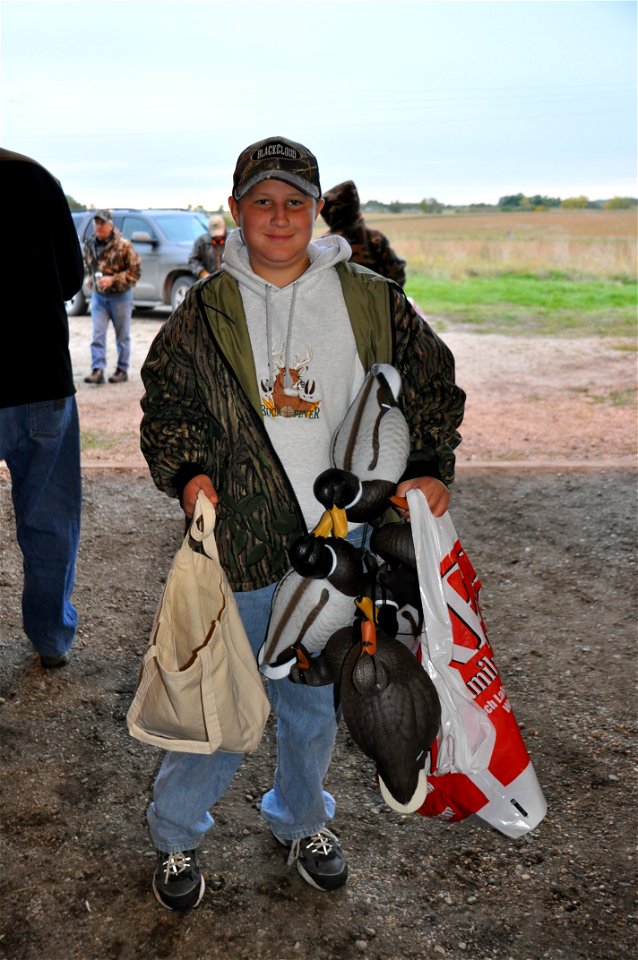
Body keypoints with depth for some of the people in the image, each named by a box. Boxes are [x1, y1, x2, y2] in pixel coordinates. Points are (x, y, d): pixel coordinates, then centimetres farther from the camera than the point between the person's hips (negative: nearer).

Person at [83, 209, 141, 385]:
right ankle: (97, 370, -8)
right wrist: (92, 280, 7)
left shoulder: (123, 245, -12)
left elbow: (135, 271, -13)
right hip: (98, 296, 4)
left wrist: (113, 279, -20)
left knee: (122, 336, 6)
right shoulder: (89, 245, 4)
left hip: (120, 296, -4)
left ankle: (122, 370, 16)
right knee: (97, 334, -5)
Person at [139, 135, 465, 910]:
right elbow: (165, 401, 8)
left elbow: (431, 382, 8)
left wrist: (430, 467, -4)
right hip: (241, 542, -1)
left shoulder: (370, 300, 2)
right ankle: (175, 833, 32)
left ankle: (301, 818, 44)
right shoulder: (206, 310, 1)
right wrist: (186, 470, -9)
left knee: (316, 699, 18)